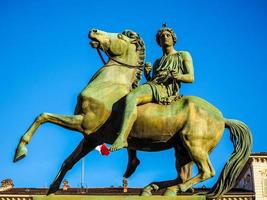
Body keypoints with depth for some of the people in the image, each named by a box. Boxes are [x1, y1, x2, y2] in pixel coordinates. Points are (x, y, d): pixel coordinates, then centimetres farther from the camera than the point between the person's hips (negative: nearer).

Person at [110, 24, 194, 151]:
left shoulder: (183, 55, 16)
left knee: (131, 97, -34)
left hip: (165, 89, -9)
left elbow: (191, 78, 4)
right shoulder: (157, 62, 34)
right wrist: (147, 75, 6)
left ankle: (121, 138, -52)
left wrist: (179, 76, -19)